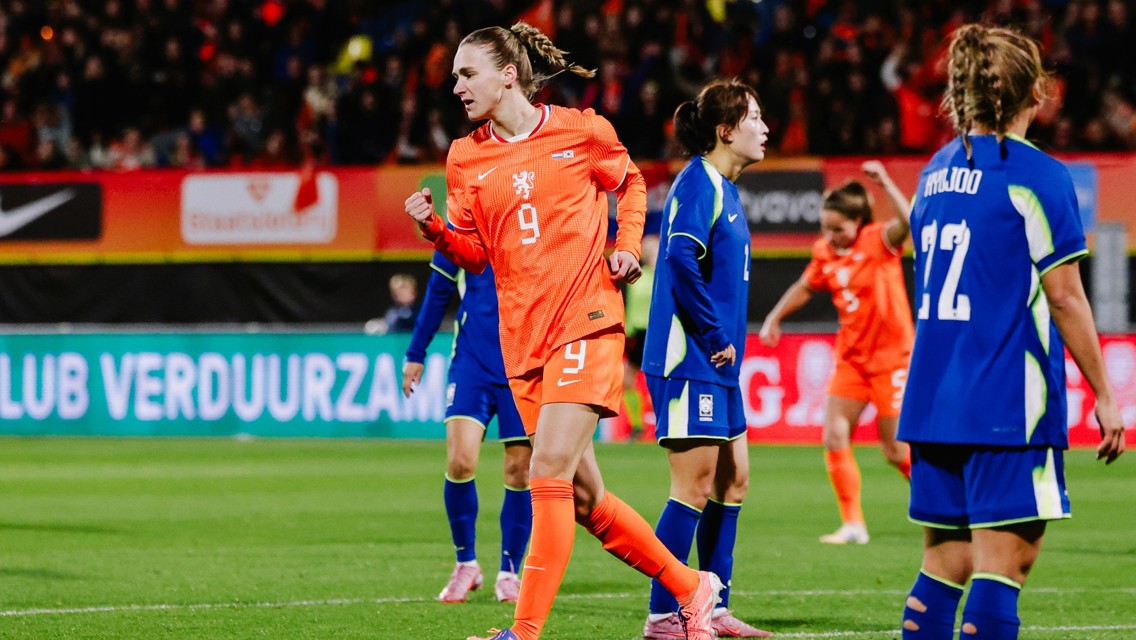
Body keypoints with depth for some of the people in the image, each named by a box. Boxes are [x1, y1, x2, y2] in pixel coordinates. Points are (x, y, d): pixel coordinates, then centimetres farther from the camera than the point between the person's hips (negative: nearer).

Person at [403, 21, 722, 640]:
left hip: (586, 322, -5)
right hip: (523, 339, 5)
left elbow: (631, 182, 17)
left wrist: (627, 245, 2)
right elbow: (475, 253, 11)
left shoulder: (580, 132, -1)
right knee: (584, 498, 7)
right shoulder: (466, 157, 7)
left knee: (549, 472, -18)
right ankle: (691, 587, 24)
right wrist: (435, 228, -8)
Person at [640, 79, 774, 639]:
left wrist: (728, 341, 13)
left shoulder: (725, 189, 16)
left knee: (732, 480, 12)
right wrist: (714, 336, -19)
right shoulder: (697, 183, -13)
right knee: (695, 487, -9)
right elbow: (681, 259, -25)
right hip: (691, 361, -10)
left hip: (718, 363, 10)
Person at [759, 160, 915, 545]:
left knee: (896, 450, -3)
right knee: (835, 437, -6)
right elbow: (805, 287, 21)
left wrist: (885, 184, -42)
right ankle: (853, 524, 0)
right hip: (852, 357, 6)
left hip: (892, 357, -6)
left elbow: (906, 222, -36)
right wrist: (775, 316, 20)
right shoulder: (825, 252, 2)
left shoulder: (879, 241, -14)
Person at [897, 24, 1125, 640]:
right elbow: (1065, 298, -10)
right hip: (1009, 405, -7)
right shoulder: (1036, 176, -9)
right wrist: (1104, 395, -3)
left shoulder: (936, 171, 13)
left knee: (944, 564, 11)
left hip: (933, 400, 7)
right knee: (1003, 564, -6)